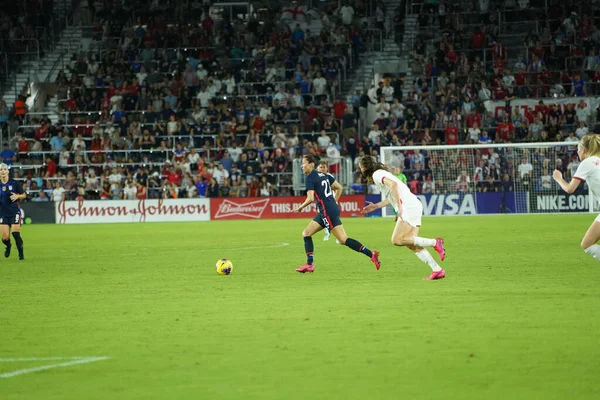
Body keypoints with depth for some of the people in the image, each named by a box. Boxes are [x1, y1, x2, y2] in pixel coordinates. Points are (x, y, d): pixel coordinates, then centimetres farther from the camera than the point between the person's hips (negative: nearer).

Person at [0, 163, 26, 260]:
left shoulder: (14, 183, -5)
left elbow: (24, 195, 3)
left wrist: (17, 196, -17)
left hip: (15, 212, -2)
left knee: (15, 233, -13)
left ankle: (21, 254, 4)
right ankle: (8, 246, 31)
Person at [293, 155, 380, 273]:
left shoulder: (310, 178, -9)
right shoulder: (324, 175, 16)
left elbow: (310, 198, -18)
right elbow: (339, 188, 20)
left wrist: (300, 208, -2)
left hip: (327, 211, -10)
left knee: (343, 240, -12)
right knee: (306, 234, 13)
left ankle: (371, 254, -16)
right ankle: (309, 264, 10)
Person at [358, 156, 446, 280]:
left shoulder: (377, 174, -5)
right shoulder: (381, 174, 25)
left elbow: (393, 184, -24)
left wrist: (399, 206, -26)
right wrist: (375, 206, 33)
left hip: (408, 207, -10)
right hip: (414, 206, 10)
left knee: (397, 240, -14)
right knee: (411, 244, 4)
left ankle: (435, 242, -12)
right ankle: (437, 270, -1)